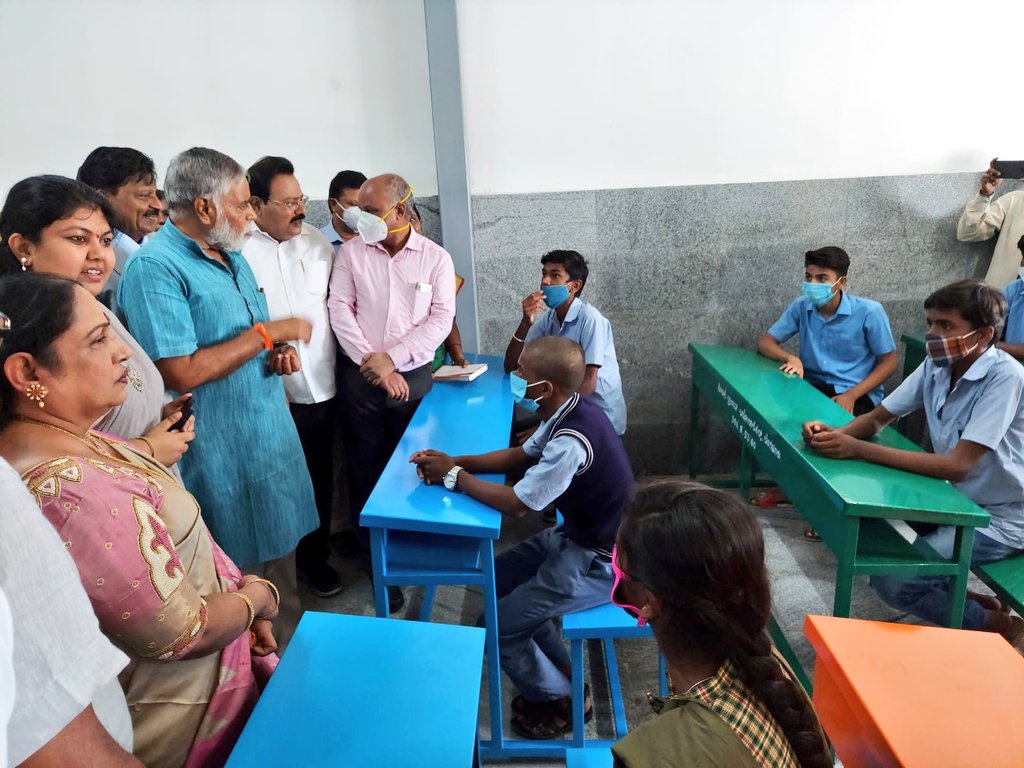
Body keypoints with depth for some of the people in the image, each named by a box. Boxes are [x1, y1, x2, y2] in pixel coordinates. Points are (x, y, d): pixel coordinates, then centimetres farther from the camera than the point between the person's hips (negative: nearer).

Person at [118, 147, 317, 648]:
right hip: (220, 453, -8)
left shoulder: (230, 255, 9)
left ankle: (291, 650, 41)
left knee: (281, 550, 21)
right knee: (241, 572, 8)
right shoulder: (155, 268, -19)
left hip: (272, 433, 9)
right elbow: (181, 372, -26)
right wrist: (269, 332, -19)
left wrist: (281, 353, -2)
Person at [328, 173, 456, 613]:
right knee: (366, 466, 5)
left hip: (412, 376, 0)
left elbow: (441, 319, -5)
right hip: (359, 375, 1)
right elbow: (340, 309, -2)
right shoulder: (352, 253, 5)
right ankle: (374, 558, 18)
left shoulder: (436, 258, 2)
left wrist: (391, 357, -13)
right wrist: (371, 362, -13)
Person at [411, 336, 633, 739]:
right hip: (579, 533, 9)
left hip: (598, 562, -9)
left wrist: (454, 477, -13)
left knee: (498, 626, -4)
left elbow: (516, 503, -26)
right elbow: (522, 455, 9)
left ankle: (558, 699, 21)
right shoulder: (571, 410, -4)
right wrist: (457, 461, -2)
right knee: (498, 578, 16)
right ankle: (557, 668, 30)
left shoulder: (571, 440, -33)